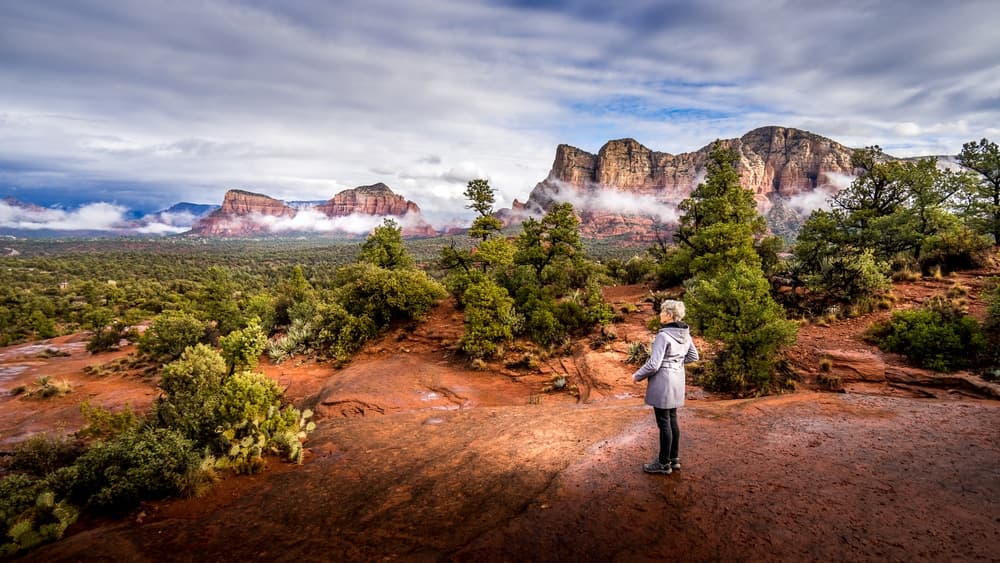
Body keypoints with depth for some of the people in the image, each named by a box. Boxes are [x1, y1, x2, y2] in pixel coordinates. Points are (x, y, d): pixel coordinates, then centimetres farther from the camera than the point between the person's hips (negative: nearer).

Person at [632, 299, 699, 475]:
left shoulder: (663, 335, -23)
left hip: (663, 382, -8)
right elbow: (693, 356, 15)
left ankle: (664, 464, 15)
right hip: (677, 381, 8)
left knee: (664, 423, 3)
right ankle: (673, 459, 29)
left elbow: (653, 365, -23)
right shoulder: (685, 333, 2)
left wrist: (637, 376, -7)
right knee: (672, 420, 18)